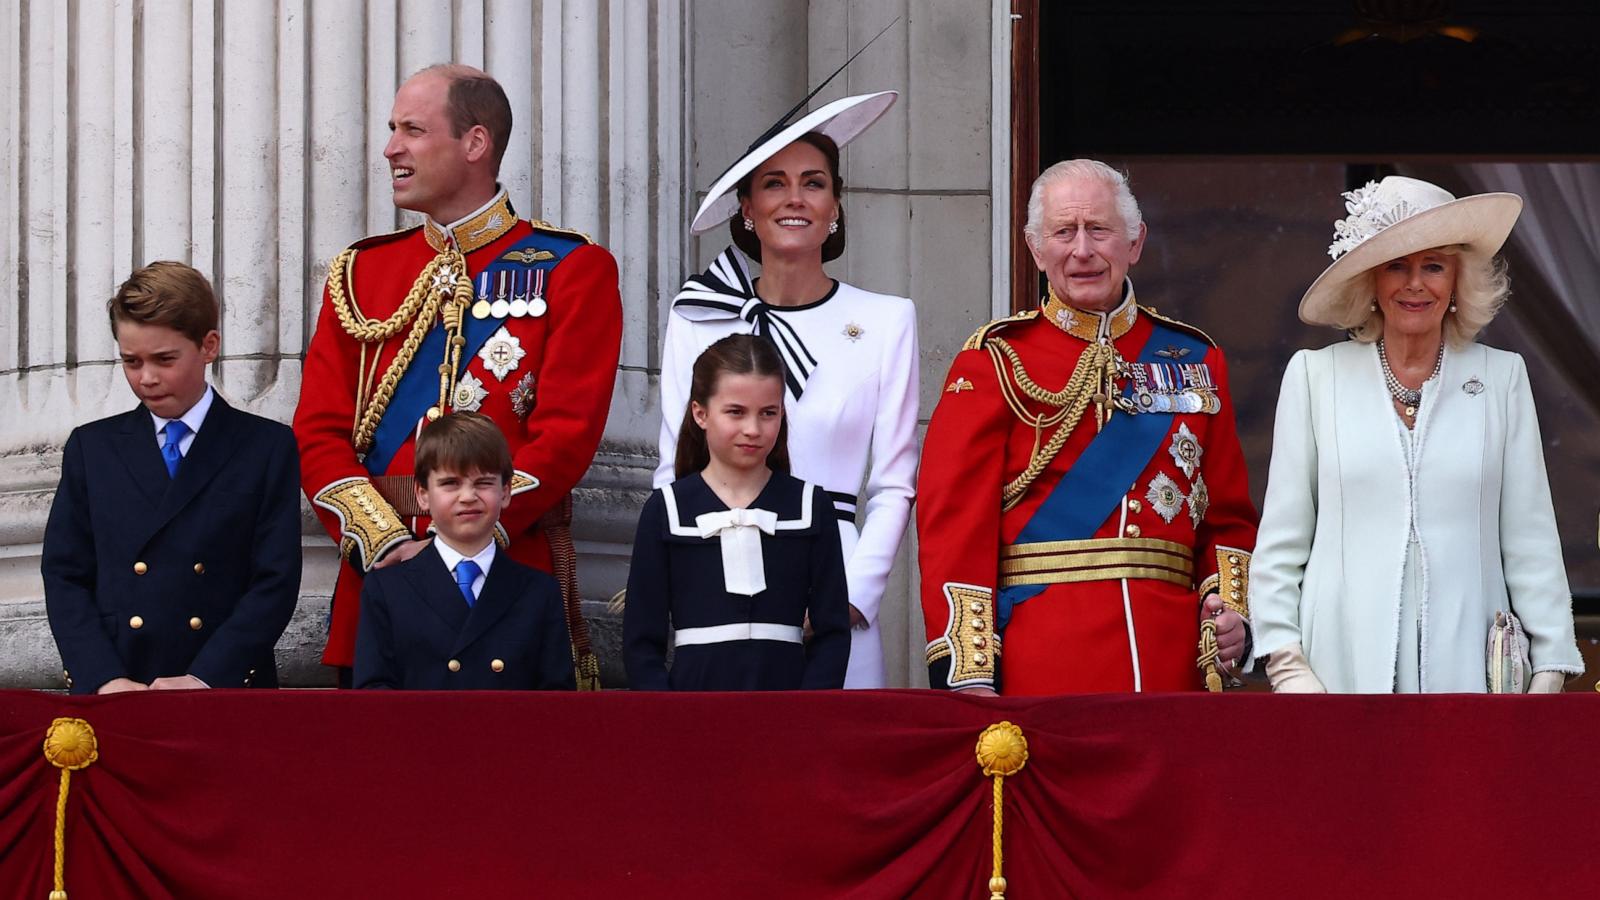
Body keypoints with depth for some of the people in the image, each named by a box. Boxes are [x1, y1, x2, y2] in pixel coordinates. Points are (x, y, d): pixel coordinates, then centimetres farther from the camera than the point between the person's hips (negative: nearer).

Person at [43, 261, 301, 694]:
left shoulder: (267, 448, 7)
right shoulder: (91, 448, 14)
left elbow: (276, 581, -1)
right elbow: (65, 577, 8)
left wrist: (205, 678, -12)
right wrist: (105, 680, -8)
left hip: (228, 688, -2)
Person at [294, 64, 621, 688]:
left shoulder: (573, 271, 2)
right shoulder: (360, 273, 14)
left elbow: (567, 432, -8)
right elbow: (320, 431, 7)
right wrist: (385, 540, -10)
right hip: (378, 577, 3)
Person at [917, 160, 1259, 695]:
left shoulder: (1195, 361, 14)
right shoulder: (995, 362, 3)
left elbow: (1227, 516, 16)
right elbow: (955, 522, -4)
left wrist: (1232, 610, -3)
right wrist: (967, 675, -13)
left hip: (1173, 665, 3)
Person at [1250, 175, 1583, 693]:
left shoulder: (1502, 378, 9)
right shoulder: (1315, 376, 7)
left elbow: (1530, 538, 8)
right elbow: (1280, 538, 7)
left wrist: (1549, 671, 2)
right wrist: (1286, 663, -1)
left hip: (1464, 665, 1)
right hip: (1346, 668, 0)